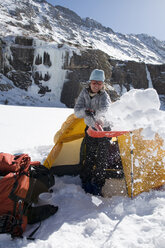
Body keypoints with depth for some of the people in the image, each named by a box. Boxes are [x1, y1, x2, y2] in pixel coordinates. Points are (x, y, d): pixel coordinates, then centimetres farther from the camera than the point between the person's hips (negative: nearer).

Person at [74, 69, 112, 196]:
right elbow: (77, 111, -10)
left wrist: (99, 119, -65)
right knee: (89, 157, 9)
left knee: (102, 159, 2)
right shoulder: (84, 93, -5)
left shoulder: (104, 96, -20)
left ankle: (97, 185, 18)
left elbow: (104, 109, -43)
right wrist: (85, 111, -32)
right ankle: (85, 181, 25)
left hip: (103, 130, -3)